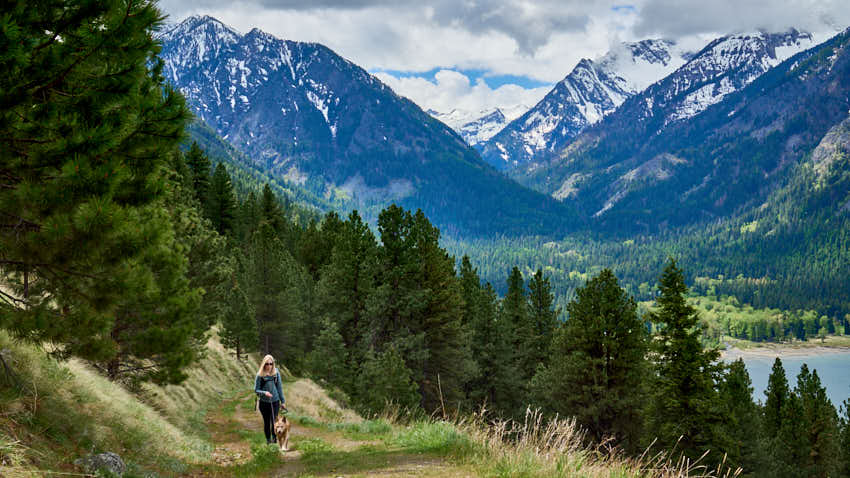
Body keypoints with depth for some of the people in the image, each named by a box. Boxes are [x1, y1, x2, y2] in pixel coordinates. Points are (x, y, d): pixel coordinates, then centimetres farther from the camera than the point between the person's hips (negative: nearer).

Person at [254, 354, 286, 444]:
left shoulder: (276, 373, -2)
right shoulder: (260, 375, -7)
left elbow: (279, 388, 6)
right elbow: (256, 390, -3)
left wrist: (282, 401, 8)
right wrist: (264, 393, -22)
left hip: (275, 401, 0)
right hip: (264, 403, 0)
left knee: (274, 421, -9)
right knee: (266, 422, 12)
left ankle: (274, 439, 6)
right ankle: (268, 440, 27)